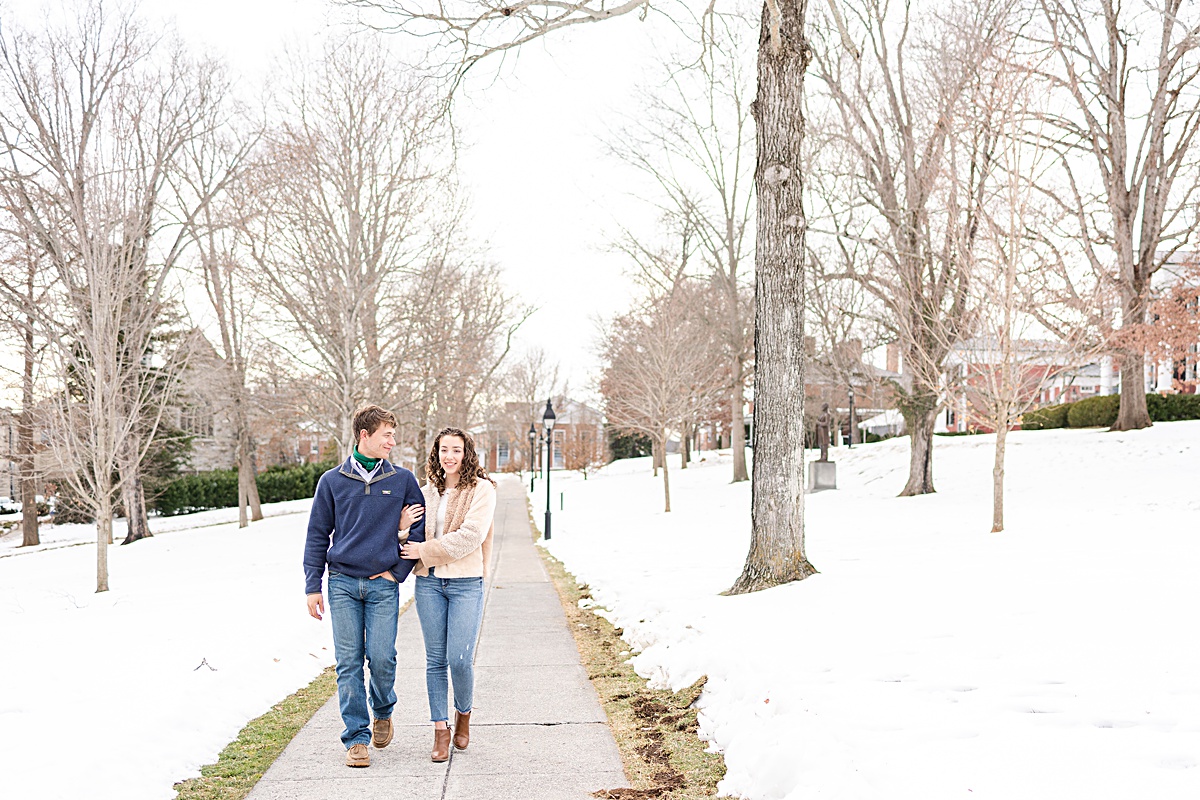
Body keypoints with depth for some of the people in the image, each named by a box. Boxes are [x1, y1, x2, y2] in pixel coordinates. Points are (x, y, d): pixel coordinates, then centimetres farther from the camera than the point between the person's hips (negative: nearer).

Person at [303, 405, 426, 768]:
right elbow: (318, 535, 8)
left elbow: (419, 530, 10)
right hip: (343, 583, 0)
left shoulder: (403, 480, 5)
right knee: (349, 662, 0)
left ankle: (383, 710, 22)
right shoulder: (332, 481, 5)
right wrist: (313, 586, 3)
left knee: (381, 657, -8)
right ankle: (357, 737, 8)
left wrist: (398, 572, 1)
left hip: (383, 585, 0)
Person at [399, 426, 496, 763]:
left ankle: (463, 713, 20)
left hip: (466, 583, -4)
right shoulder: (427, 492, 14)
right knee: (435, 659, 5)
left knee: (460, 660, -8)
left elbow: (471, 534, -13)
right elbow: (415, 532, 24)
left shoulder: (481, 489, -2)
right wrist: (404, 532, 1)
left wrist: (426, 551, -11)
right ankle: (441, 729, 14)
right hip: (429, 583, 4)